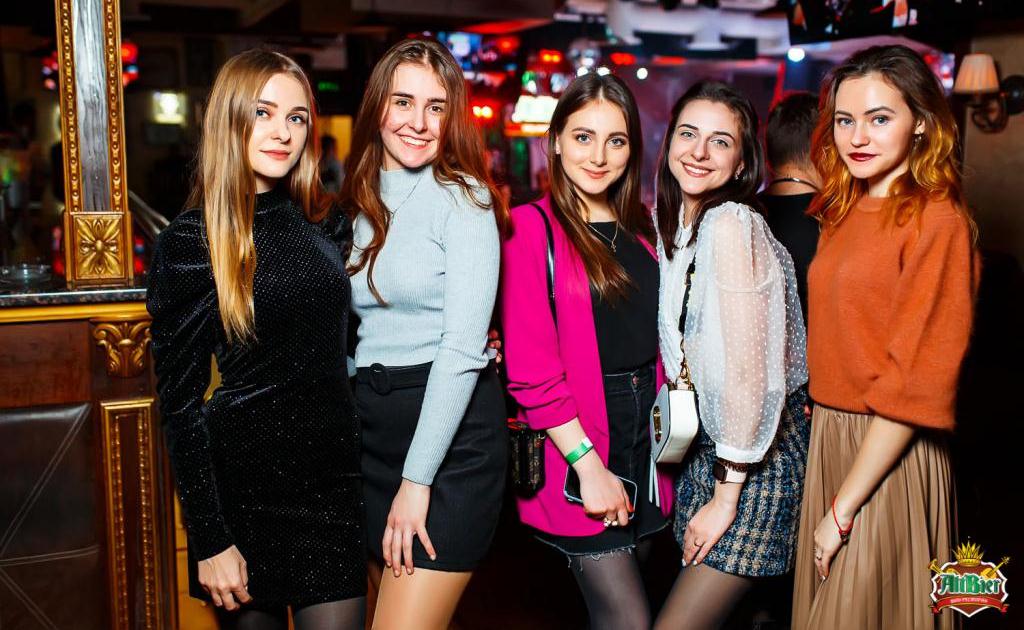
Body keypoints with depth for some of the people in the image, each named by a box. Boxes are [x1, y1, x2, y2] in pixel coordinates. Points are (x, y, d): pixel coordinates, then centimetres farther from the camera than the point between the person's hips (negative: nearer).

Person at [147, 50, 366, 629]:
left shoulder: (326, 226, 5)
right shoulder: (191, 241, -9)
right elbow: (180, 402, -9)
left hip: (334, 477, 4)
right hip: (245, 487, -3)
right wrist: (210, 540, -11)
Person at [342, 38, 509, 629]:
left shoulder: (463, 198, -9)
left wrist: (417, 480, -16)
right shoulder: (361, 200, 10)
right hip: (370, 432, 6)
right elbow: (354, 324, 13)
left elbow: (463, 349, -15)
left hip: (451, 439, -6)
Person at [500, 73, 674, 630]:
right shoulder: (532, 227, -8)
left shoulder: (642, 227, 11)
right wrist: (589, 465, -17)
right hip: (573, 444, -6)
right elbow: (530, 367, -14)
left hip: (646, 435, 6)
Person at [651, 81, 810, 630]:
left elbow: (748, 373, -21)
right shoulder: (677, 223, 7)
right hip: (706, 446, 8)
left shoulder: (731, 224, -19)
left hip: (757, 460, -8)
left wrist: (725, 496, -16)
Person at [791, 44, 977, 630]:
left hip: (888, 456, -7)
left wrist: (843, 509, -15)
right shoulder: (841, 214, 8)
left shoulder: (937, 221, -14)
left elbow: (913, 385, -17)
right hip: (828, 436, 7)